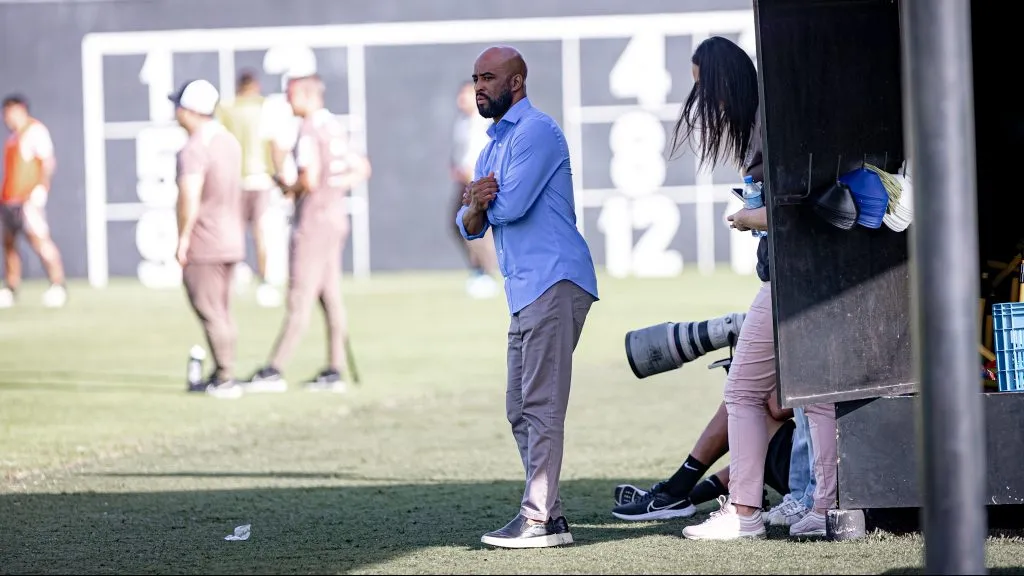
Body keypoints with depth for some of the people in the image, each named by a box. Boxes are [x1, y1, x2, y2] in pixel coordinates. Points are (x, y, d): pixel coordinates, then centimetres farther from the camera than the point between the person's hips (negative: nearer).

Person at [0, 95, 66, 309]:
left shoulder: (35, 130, -6)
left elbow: (48, 161, -13)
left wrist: (41, 189, -22)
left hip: (27, 199, -9)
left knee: (39, 239, -15)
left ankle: (58, 285, -16)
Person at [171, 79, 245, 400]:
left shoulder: (194, 149, -18)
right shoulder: (230, 142, 10)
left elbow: (189, 201, -24)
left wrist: (183, 239, -15)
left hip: (204, 244, -9)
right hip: (231, 240, 9)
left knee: (211, 314, -3)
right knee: (222, 313, 16)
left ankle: (225, 380, -1)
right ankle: (221, 376, 22)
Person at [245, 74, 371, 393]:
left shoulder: (309, 131, -15)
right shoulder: (336, 127, 12)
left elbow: (310, 181, -23)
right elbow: (361, 169, 19)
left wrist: (289, 188, -4)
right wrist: (334, 186, 12)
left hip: (313, 221, -9)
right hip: (336, 219, 9)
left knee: (300, 300, -9)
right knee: (331, 297, 10)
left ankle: (274, 372, -8)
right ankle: (335, 371, 12)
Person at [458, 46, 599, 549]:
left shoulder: (536, 130, -7)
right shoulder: (492, 147, 24)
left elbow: (513, 204, -17)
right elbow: (469, 225, 16)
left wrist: (482, 201, 5)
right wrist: (478, 207, -8)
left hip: (554, 281, -10)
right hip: (526, 292, 10)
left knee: (541, 405, -12)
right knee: (521, 409, 9)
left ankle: (539, 519, -14)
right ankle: (548, 511, 12)